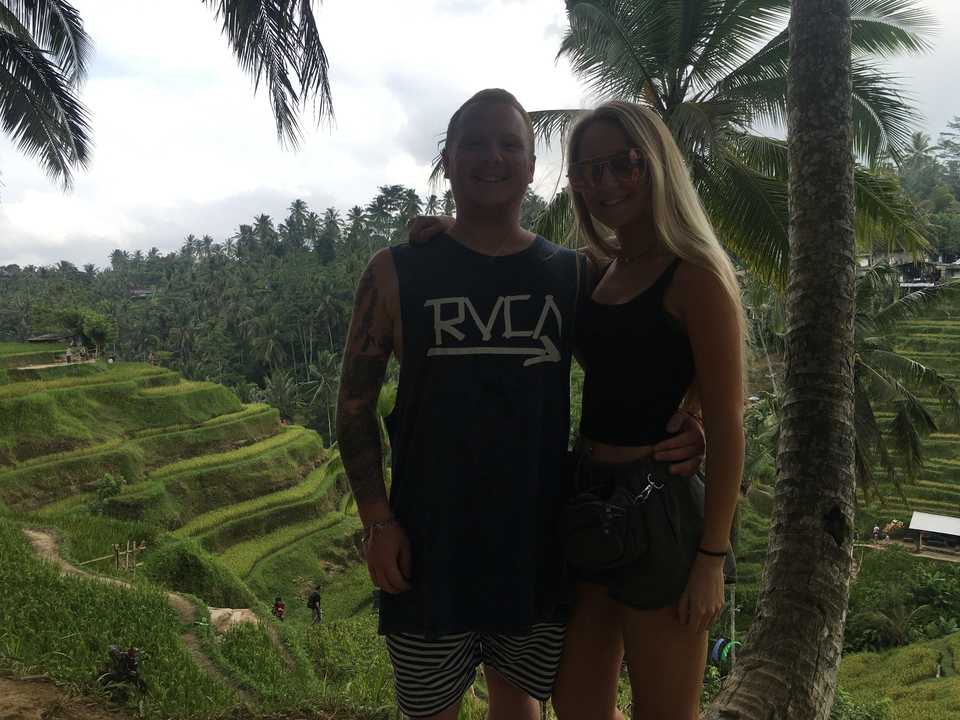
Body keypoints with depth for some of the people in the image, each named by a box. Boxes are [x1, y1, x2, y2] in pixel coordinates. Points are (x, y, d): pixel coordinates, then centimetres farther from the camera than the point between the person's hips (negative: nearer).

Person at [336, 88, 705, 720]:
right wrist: (378, 522, -7)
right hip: (428, 549, -2)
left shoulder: (573, 275, 3)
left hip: (540, 544, 2)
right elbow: (356, 403, 0)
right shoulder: (396, 274, -3)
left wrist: (680, 431, -10)